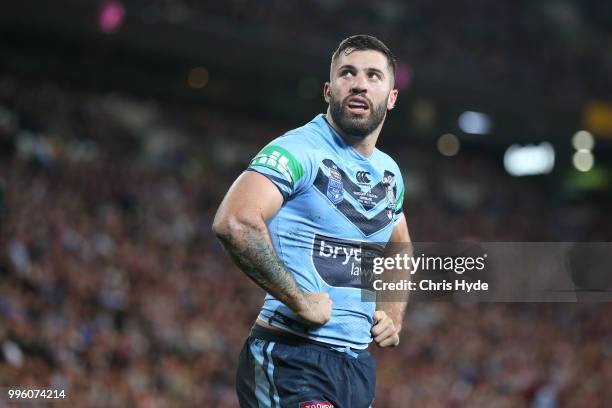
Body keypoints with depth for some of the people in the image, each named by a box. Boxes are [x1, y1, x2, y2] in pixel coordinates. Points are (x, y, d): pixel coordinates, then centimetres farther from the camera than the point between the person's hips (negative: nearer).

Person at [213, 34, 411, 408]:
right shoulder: (298, 151, -11)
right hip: (291, 359, -8)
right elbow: (234, 223, -28)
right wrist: (300, 302, -24)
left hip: (358, 362, 8)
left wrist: (394, 316, 15)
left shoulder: (389, 173, 15)